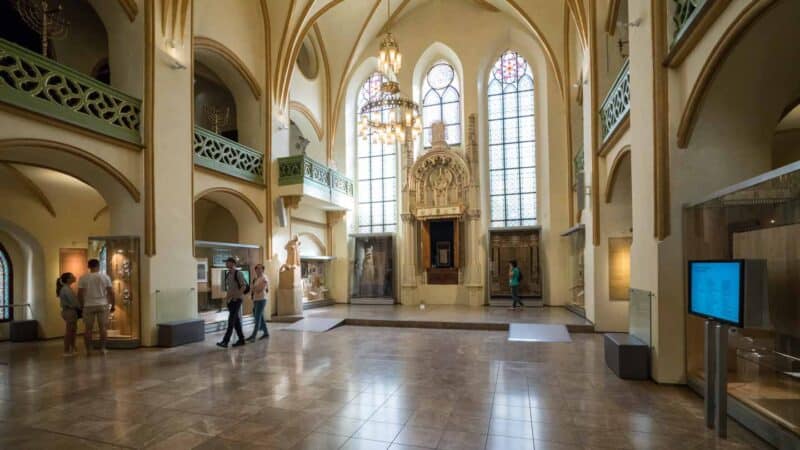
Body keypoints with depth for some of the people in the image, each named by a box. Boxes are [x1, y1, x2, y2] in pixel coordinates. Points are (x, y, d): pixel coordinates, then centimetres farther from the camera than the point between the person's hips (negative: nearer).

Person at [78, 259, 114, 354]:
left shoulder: (83, 278, -1)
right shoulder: (105, 277, -2)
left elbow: (80, 294, -3)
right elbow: (111, 292, -3)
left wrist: (81, 305, 10)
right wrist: (112, 305, 6)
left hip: (88, 306, 1)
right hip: (102, 305, -1)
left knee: (88, 329, 8)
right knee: (103, 327, 4)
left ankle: (88, 350, 11)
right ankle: (102, 348, 6)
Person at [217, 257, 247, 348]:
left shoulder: (238, 273, -9)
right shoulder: (227, 275, 13)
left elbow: (244, 286, -14)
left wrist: (237, 295, -21)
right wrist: (226, 296, 7)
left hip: (237, 300, -8)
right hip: (230, 300, 8)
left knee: (231, 321, -10)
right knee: (236, 320, 11)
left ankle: (225, 341, -11)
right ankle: (241, 339, 18)